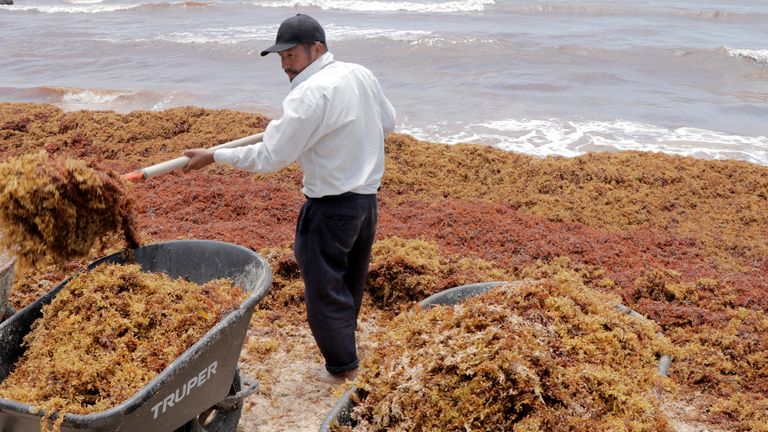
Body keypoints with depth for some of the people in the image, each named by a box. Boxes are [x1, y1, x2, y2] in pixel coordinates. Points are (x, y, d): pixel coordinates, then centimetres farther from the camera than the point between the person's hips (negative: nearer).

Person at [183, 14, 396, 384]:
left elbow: (270, 156, -21)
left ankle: (342, 366, 20)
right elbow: (387, 123, 17)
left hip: (332, 207, -8)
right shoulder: (361, 75, 3)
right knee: (350, 282, 22)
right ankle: (344, 341, 39)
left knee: (323, 287, 7)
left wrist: (213, 157, -12)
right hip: (367, 198, 9)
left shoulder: (310, 94, -22)